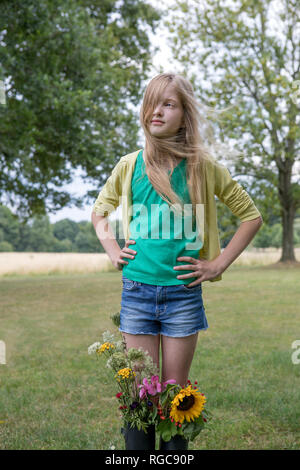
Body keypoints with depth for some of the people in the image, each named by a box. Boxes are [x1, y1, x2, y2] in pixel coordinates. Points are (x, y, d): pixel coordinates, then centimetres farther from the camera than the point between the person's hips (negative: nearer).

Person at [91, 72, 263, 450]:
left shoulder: (203, 167, -2)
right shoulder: (129, 165, 3)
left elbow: (251, 216, 5)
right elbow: (99, 212, 21)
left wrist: (219, 264, -1)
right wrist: (112, 249, 5)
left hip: (183, 292, -1)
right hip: (136, 291, 1)